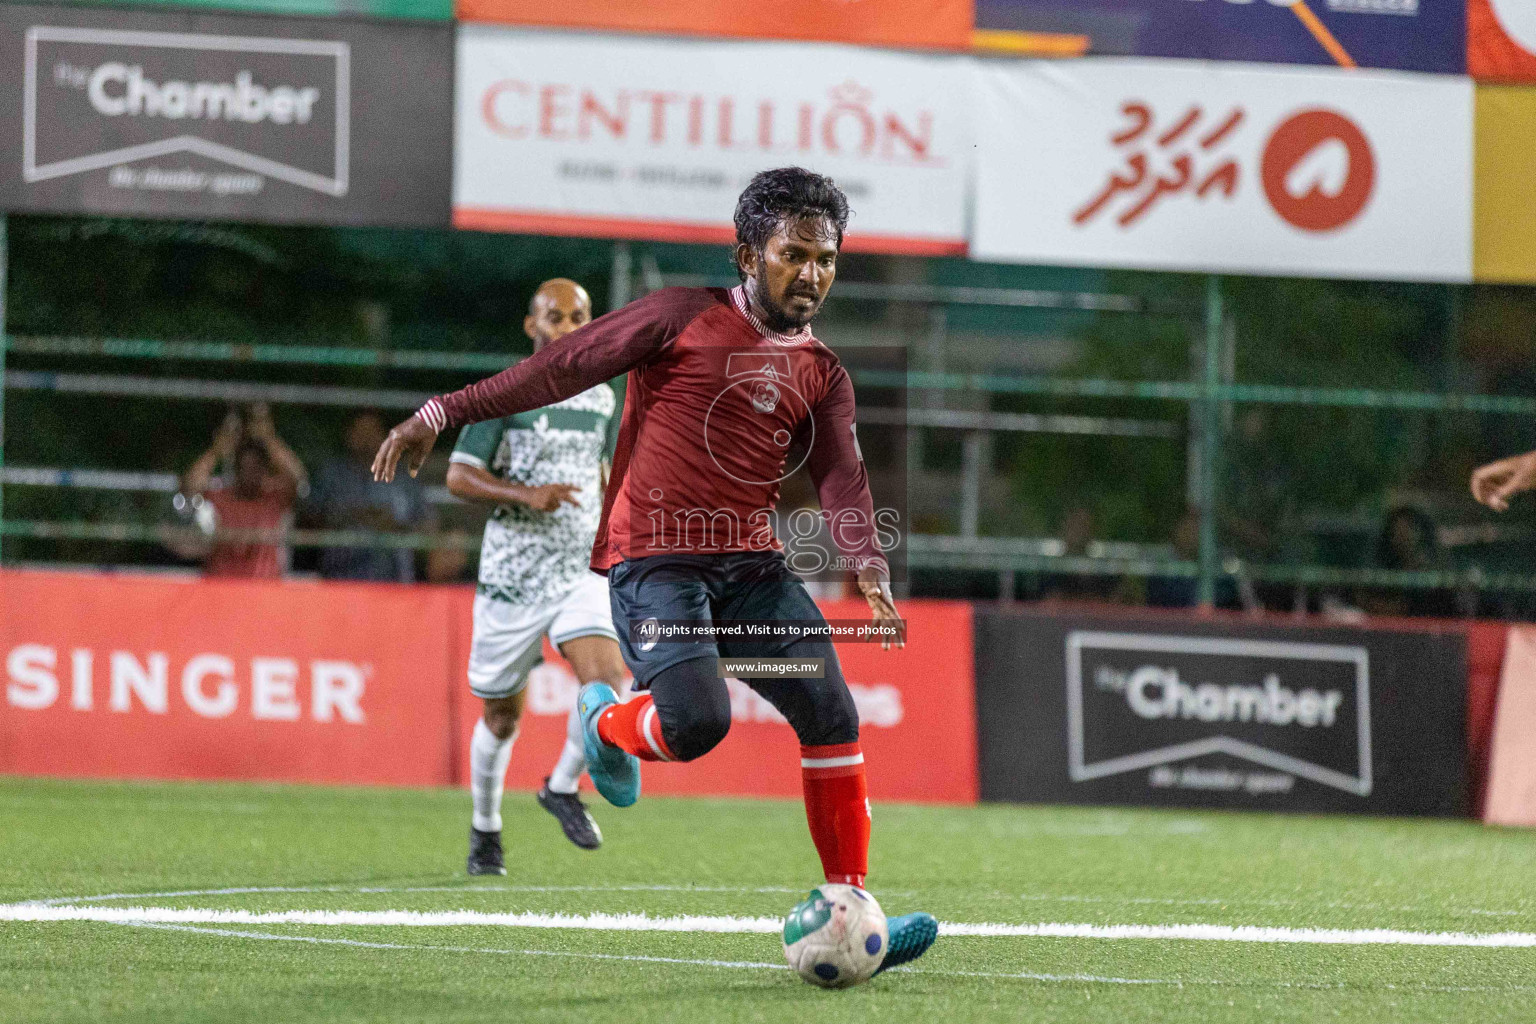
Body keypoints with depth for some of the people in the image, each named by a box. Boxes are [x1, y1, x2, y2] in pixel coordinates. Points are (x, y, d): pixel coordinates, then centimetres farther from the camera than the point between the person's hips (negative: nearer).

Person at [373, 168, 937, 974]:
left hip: (752, 565, 5)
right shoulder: (686, 318, 0)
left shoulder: (822, 377, 13)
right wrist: (441, 414, -2)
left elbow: (841, 480, 1)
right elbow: (566, 365, 1)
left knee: (833, 716, -9)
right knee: (696, 721, -25)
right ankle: (605, 723, 11)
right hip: (655, 559, -5)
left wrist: (870, 572, -18)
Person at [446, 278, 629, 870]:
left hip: (582, 572, 3)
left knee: (607, 683, -21)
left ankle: (563, 788, 2)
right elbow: (458, 476, -10)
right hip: (512, 574, -3)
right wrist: (527, 496, -23)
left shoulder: (601, 398, 9)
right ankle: (485, 827, 30)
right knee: (501, 717, 7)